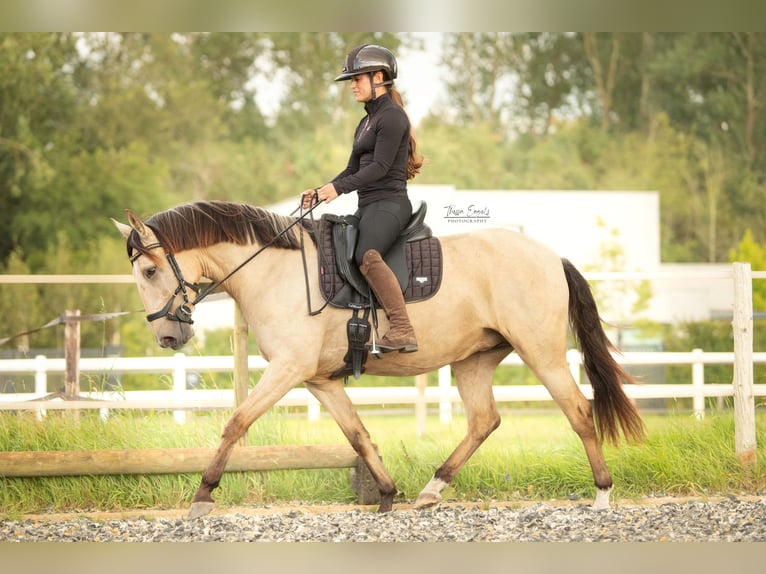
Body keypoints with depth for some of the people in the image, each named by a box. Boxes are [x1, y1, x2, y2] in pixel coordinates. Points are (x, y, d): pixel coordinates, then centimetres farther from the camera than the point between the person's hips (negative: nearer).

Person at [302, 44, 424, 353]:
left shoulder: (391, 116, -8)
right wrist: (320, 192, 6)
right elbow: (353, 169, 21)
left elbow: (380, 166, -17)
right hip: (367, 206, 11)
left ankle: (403, 331, -40)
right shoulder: (367, 121, 22)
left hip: (388, 203, -11)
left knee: (366, 255, -35)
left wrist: (338, 187, -24)